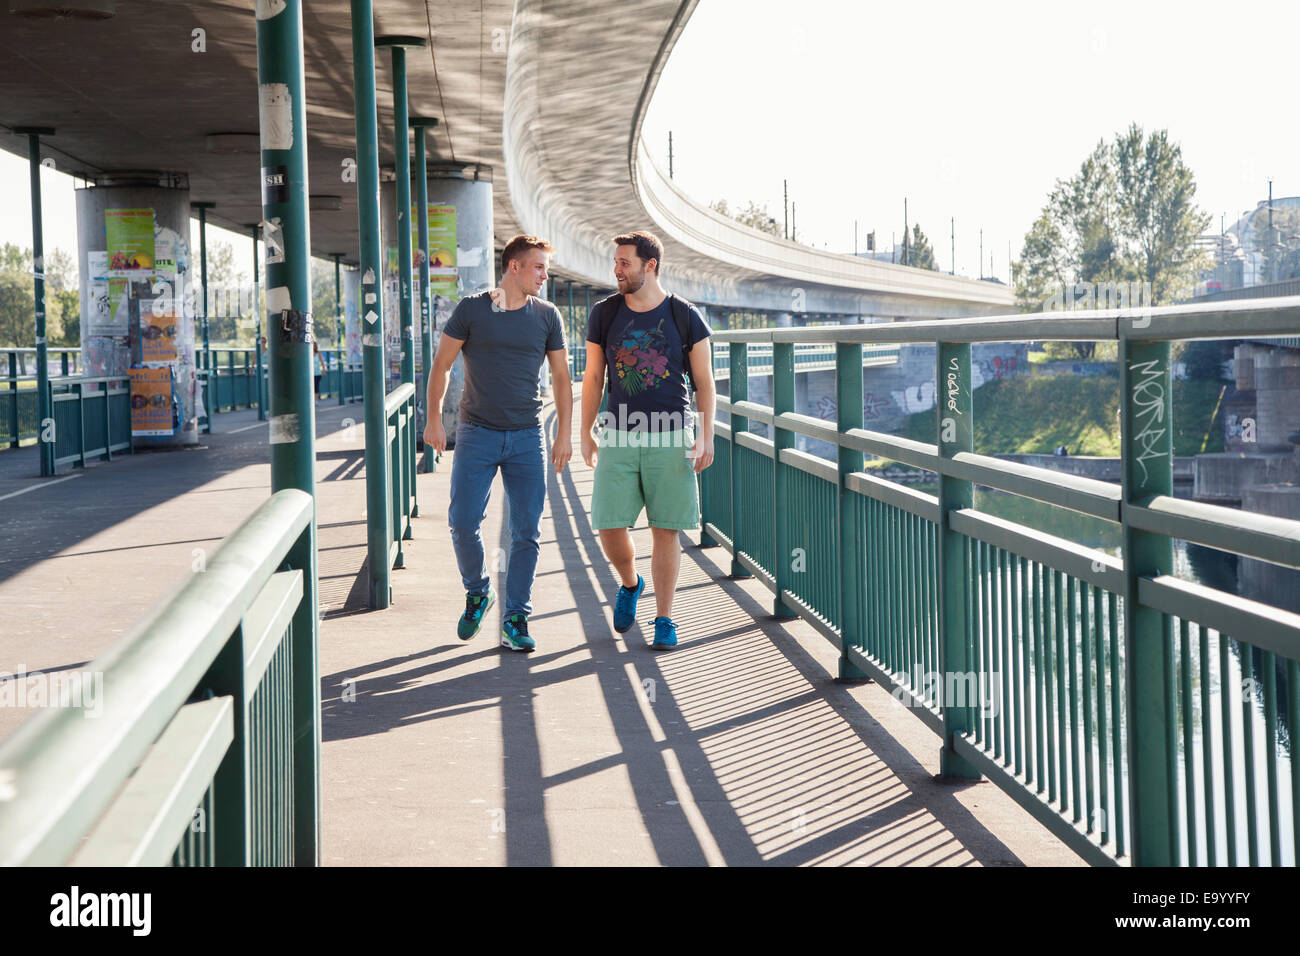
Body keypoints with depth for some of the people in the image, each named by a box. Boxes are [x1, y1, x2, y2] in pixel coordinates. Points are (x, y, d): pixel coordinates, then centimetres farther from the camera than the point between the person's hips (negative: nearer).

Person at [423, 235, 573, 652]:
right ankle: (477, 593, 20)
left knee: (526, 532, -1)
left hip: (527, 437, 2)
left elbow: (561, 377, 12)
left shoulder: (546, 316, 7)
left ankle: (515, 620, 8)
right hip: (477, 434, -2)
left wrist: (564, 433, 6)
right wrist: (434, 419, 1)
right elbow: (441, 365, 6)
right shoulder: (472, 309, 0)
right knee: (463, 523, -7)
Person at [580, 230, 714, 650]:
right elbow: (593, 378, 11)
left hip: (670, 438, -2)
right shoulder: (603, 314, 3)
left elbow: (704, 382, 3)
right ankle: (630, 584, 28)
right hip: (618, 438, 2)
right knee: (610, 528, -4)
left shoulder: (685, 316, -2)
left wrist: (706, 437, -5)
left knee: (665, 531, 0)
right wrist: (586, 434, 9)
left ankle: (664, 619, 11)